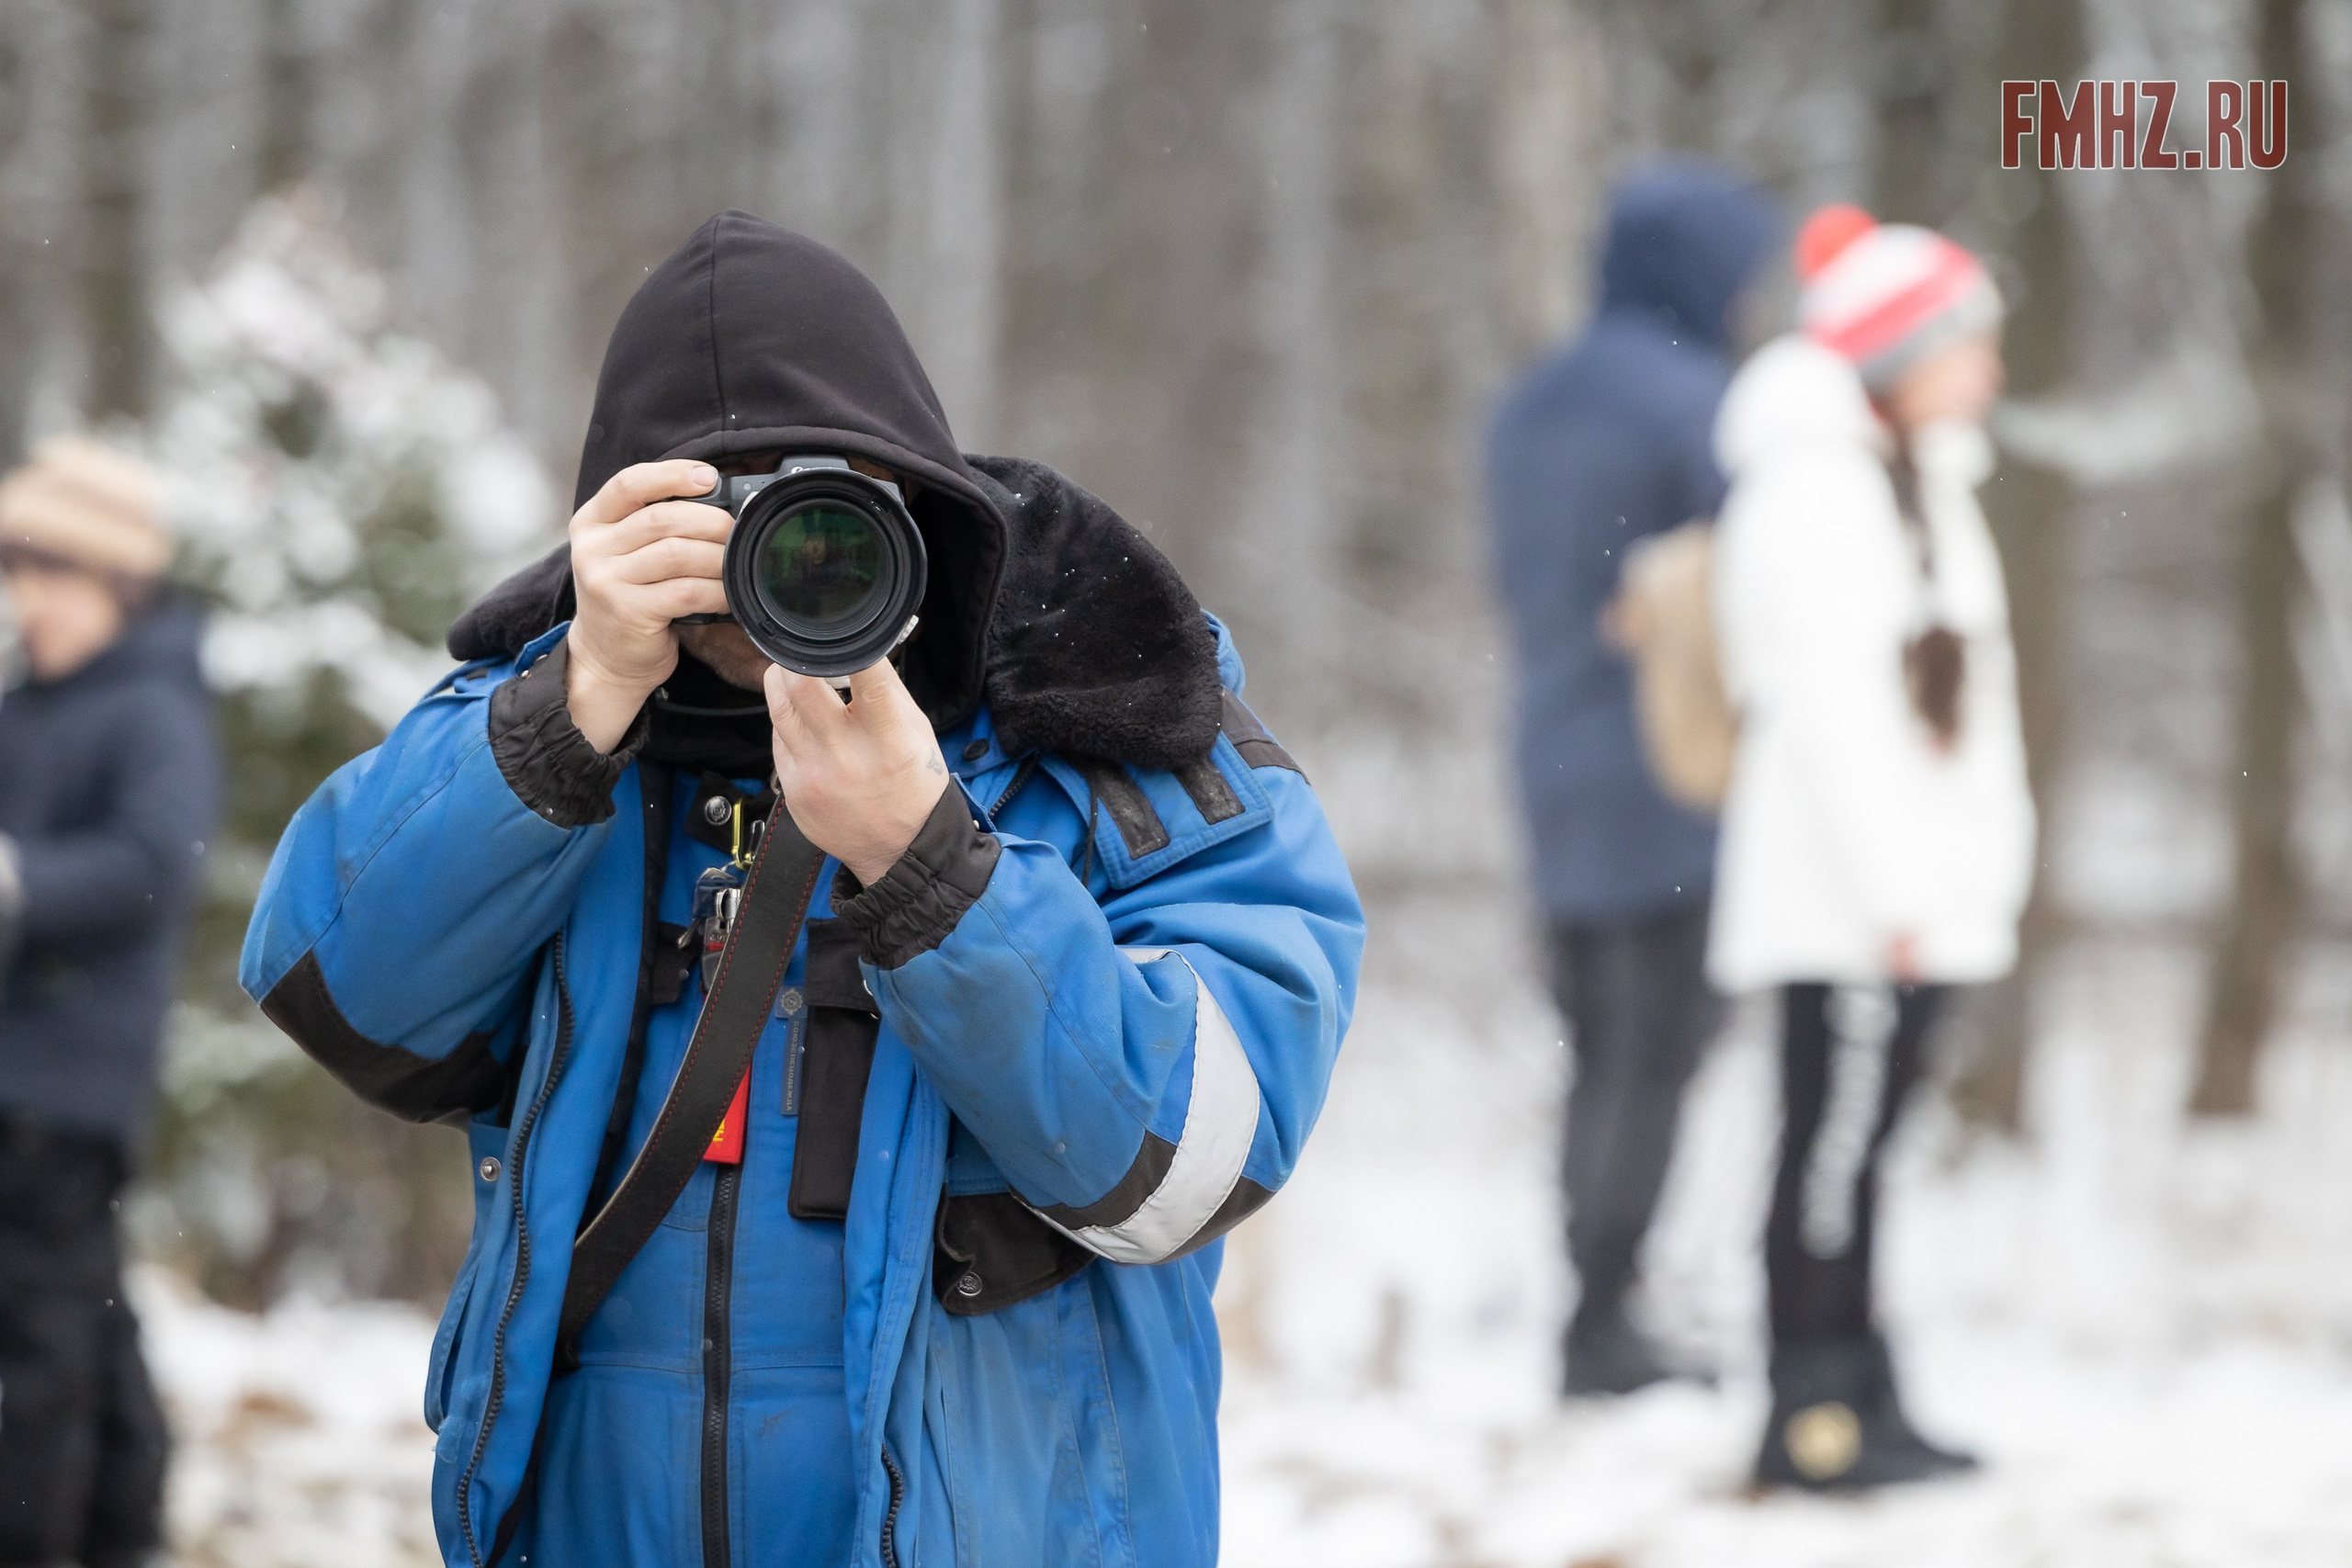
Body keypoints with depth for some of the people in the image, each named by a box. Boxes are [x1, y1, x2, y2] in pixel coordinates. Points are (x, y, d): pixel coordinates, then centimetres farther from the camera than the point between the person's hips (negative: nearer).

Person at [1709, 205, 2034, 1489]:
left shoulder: (1914, 480, 20)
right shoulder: (1814, 487, -12)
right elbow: (1831, 705, -18)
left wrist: (1982, 867, 17)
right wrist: (1896, 892, -20)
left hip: (1917, 887, 9)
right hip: (1844, 898, -9)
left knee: (1855, 1140, 11)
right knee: (1835, 1133, -8)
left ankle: (1854, 1403, 14)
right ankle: (1813, 1415, -6)